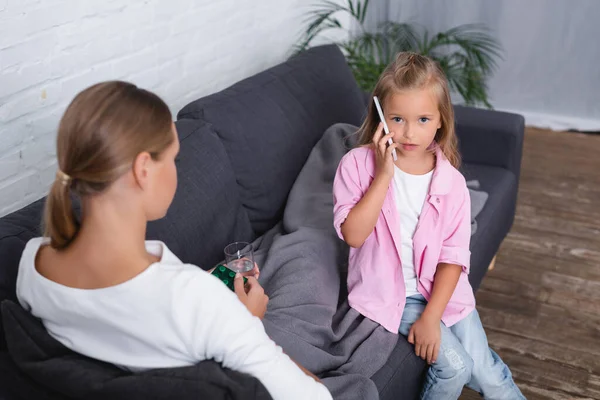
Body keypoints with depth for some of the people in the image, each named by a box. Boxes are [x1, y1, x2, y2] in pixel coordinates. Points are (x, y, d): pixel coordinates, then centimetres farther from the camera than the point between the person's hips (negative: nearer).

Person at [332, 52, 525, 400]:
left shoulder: (451, 182, -8)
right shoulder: (358, 165, -13)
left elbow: (453, 256, -7)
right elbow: (353, 235, -23)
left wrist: (431, 317, -15)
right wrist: (384, 174, -28)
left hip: (441, 289, 3)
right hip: (388, 291, -2)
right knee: (455, 366, -14)